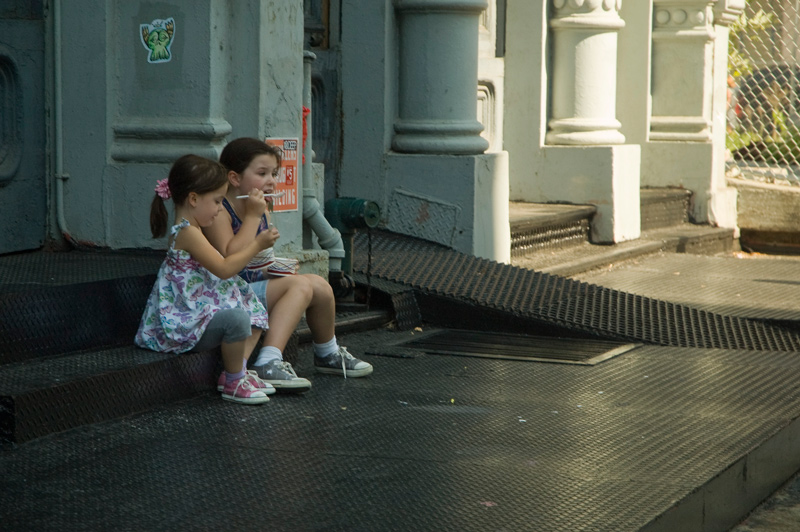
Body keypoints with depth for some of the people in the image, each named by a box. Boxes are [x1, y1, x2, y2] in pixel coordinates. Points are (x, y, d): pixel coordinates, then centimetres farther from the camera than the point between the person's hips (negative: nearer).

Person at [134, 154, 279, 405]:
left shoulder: (190, 231, 15)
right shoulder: (188, 233, -19)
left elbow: (219, 265, 23)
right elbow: (224, 268, -22)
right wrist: (256, 244, -14)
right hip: (183, 323, -12)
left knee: (256, 315, 17)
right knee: (236, 319, -33)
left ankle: (235, 372, 4)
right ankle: (233, 383, -14)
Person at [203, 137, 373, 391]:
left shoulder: (262, 212, 13)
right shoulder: (219, 212, -15)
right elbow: (231, 260, -28)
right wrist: (252, 217, -24)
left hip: (257, 287, 9)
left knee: (320, 285, 1)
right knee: (300, 285, -23)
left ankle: (328, 354, 25)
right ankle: (268, 363, -32)